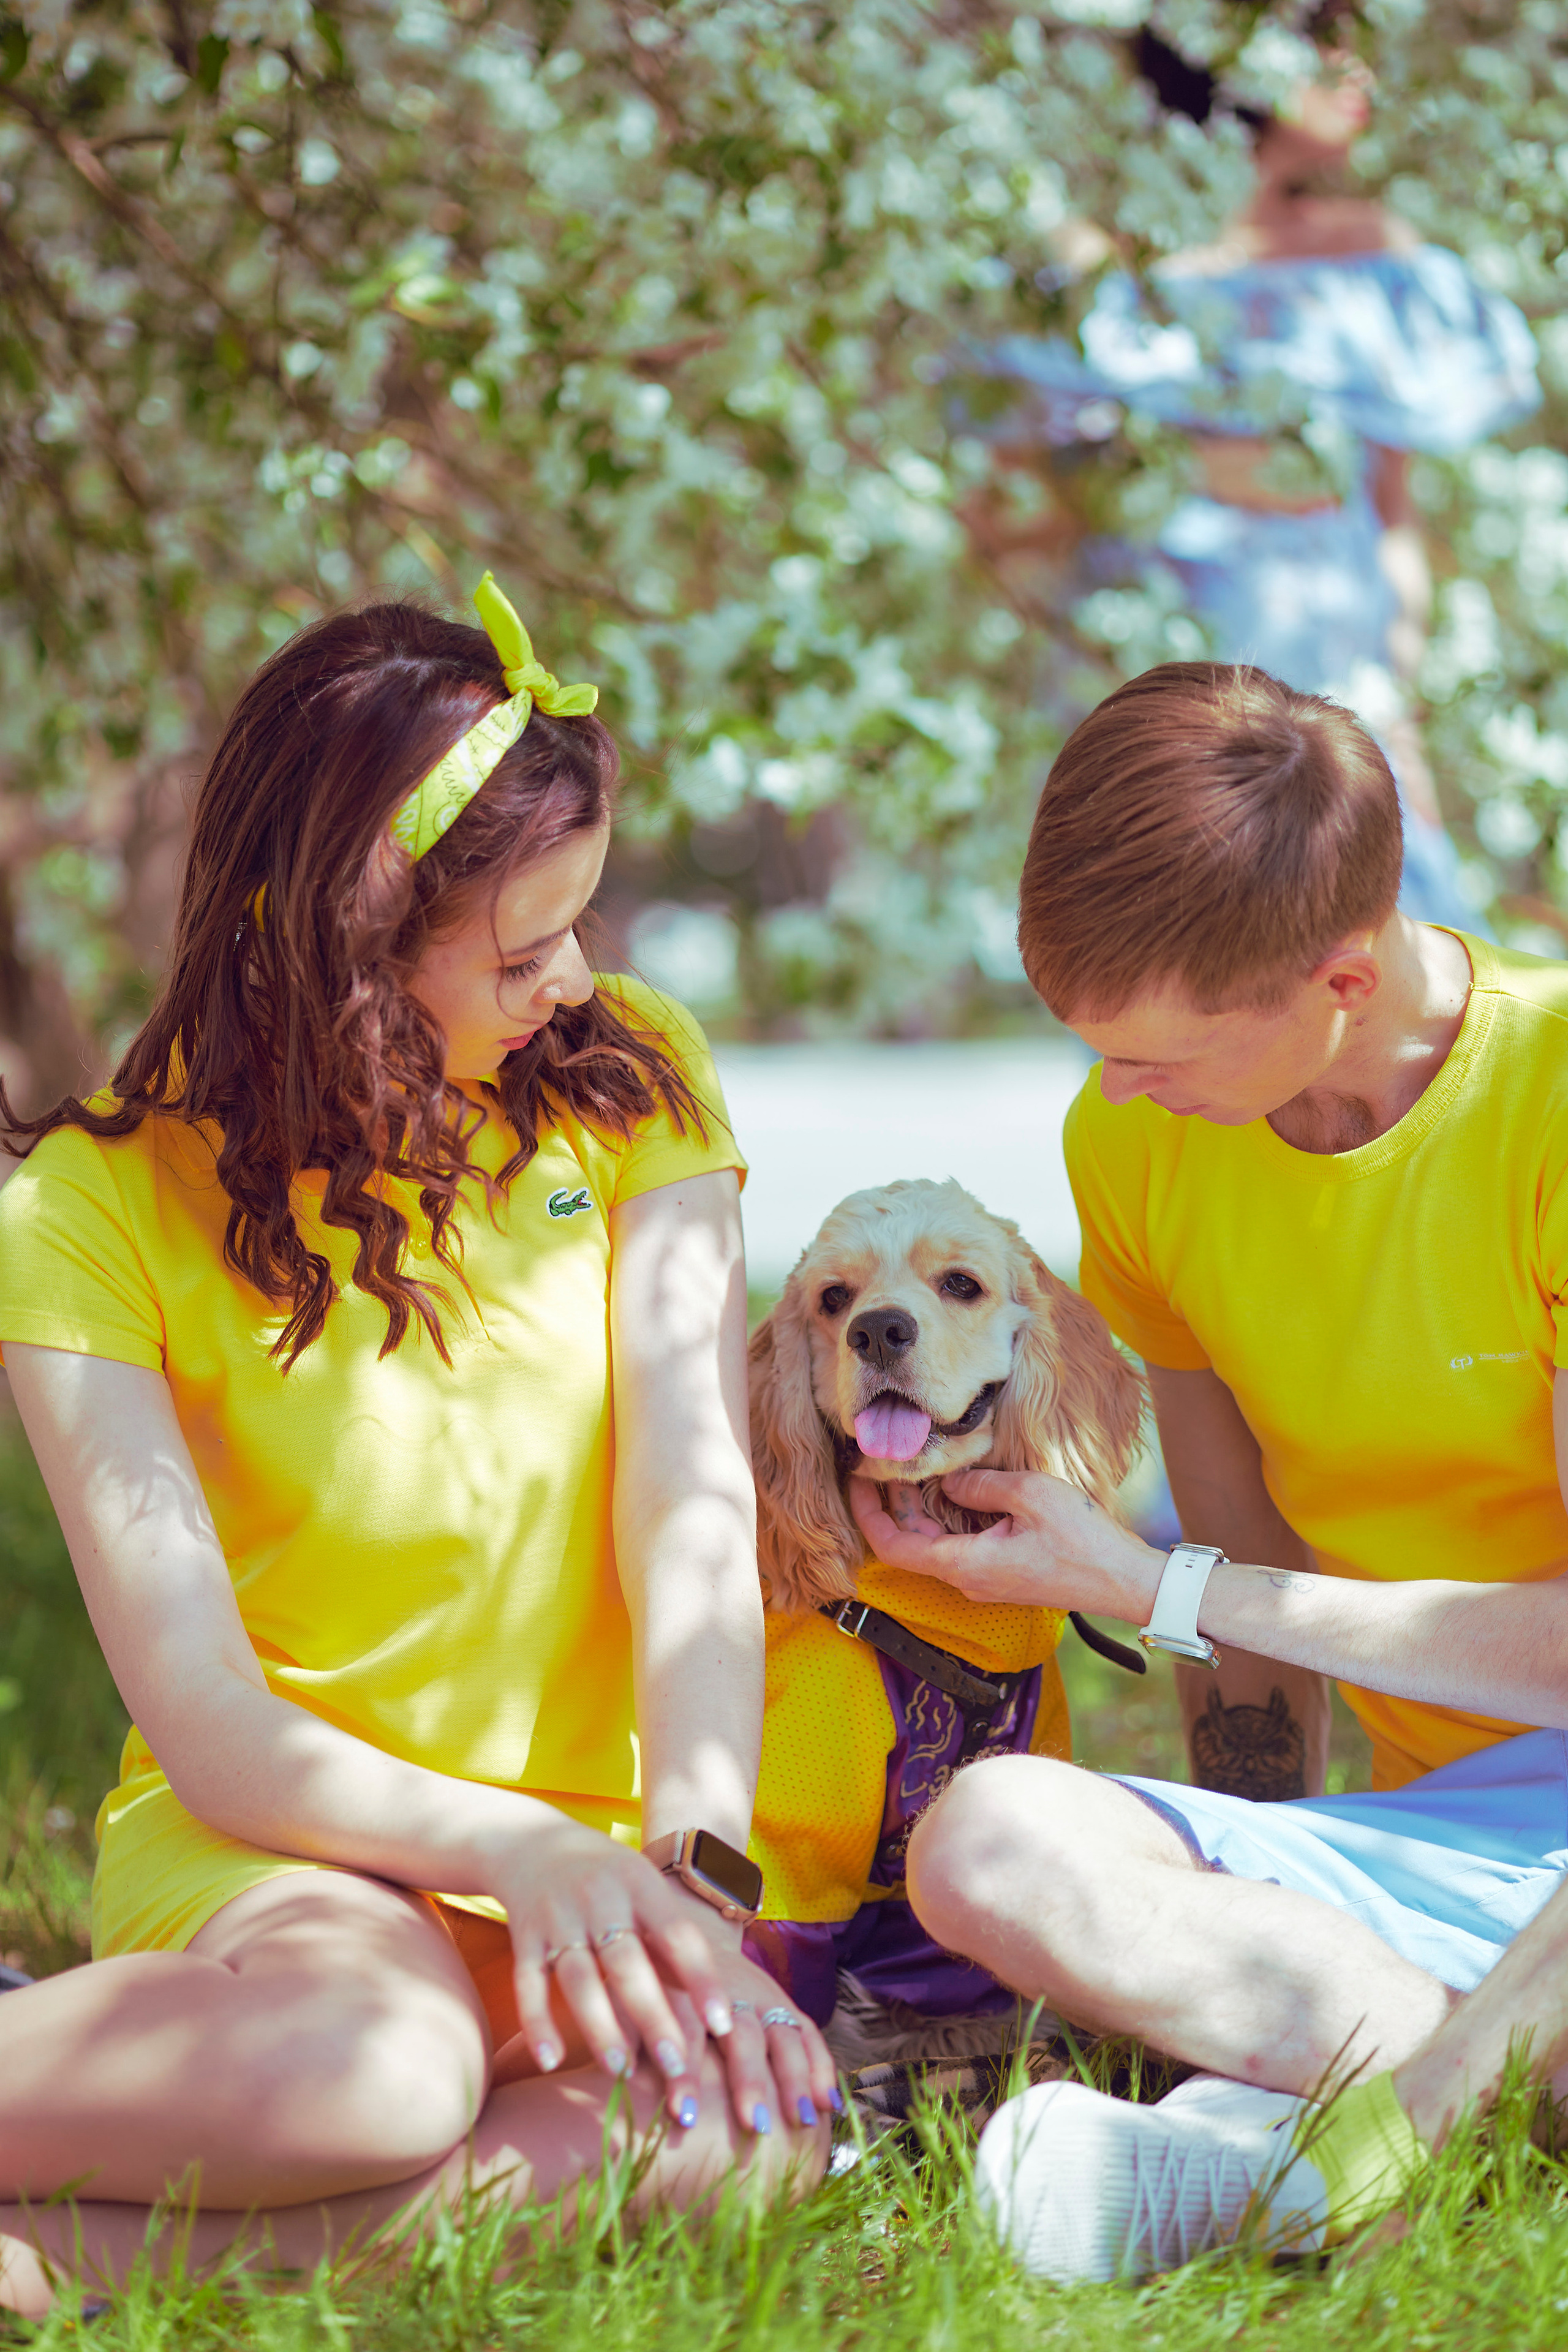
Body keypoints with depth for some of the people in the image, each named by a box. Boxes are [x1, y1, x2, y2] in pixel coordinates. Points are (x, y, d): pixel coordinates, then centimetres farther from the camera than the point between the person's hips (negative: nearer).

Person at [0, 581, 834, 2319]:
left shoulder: (630, 1081, 2)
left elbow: (695, 1511, -9)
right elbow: (210, 1731, -12)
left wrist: (690, 1856, -24)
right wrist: (511, 1848, -27)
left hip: (598, 1836, 4)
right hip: (273, 1841, -3)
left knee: (733, 2125, -32)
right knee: (376, 2059, -39)